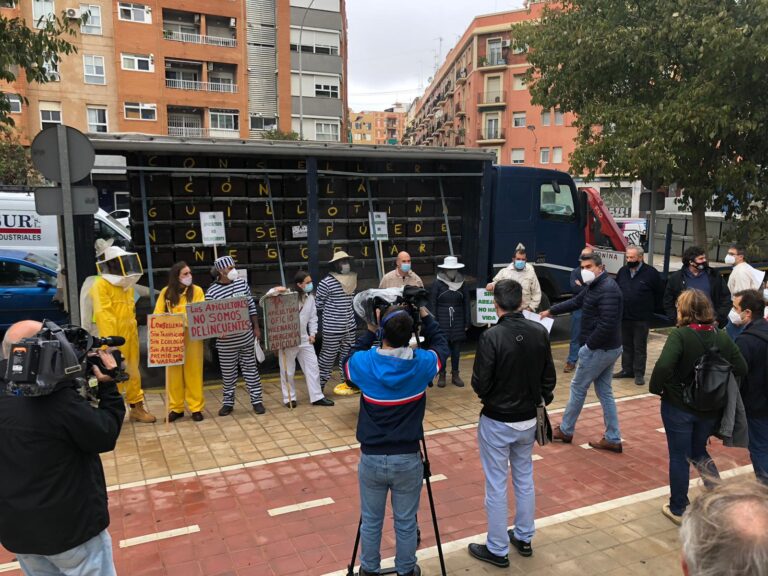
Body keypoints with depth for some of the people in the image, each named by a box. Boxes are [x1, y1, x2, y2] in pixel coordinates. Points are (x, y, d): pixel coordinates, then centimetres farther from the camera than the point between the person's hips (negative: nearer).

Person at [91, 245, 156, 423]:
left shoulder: (127, 285, 16)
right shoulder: (101, 286, -12)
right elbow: (104, 317, -19)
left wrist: (134, 332, 13)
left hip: (130, 336, 8)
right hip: (114, 339, -8)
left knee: (133, 373, 14)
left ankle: (137, 407, 23)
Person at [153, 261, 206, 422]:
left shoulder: (197, 290, 0)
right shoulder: (166, 292, 4)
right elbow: (158, 315, 5)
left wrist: (185, 317, -23)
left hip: (192, 336, -1)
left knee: (193, 372, 3)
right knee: (174, 373, 6)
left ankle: (196, 407, 12)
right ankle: (176, 408, 18)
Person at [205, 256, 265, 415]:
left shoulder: (242, 283, 1)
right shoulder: (211, 292, -10)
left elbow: (252, 306, 8)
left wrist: (256, 327, 7)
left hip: (246, 337, 3)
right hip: (226, 341, -2)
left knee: (250, 369, 10)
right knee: (228, 373, 9)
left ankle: (257, 400, 20)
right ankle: (228, 403, 25)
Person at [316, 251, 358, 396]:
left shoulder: (352, 279, 7)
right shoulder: (327, 282, -14)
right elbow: (318, 304, -8)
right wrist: (332, 309, -4)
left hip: (349, 325, 7)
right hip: (332, 327, -6)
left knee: (347, 355, 15)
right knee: (328, 356, 0)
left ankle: (348, 383, 26)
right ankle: (319, 385, 10)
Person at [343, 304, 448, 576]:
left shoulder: (364, 363, -14)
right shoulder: (422, 363, -13)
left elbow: (348, 362, 12)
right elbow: (441, 345, 10)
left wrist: (369, 333, 10)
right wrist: (425, 316, 14)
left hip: (371, 458, 1)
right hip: (407, 458, 0)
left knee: (371, 520, 19)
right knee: (406, 522, 17)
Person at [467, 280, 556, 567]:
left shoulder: (491, 336, -23)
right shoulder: (540, 332, -6)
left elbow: (480, 384, -19)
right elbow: (549, 378, 1)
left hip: (497, 422, -5)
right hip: (528, 419, 6)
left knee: (496, 486, 8)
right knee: (525, 480, 21)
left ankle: (498, 550, 21)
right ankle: (524, 538, 37)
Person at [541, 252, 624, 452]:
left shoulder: (607, 289, -22)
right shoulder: (594, 286, 10)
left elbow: (607, 324, -28)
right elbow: (576, 301, 23)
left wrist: (589, 344, -19)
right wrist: (551, 311, 27)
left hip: (599, 349, -10)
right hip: (608, 348, 10)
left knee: (578, 387, 5)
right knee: (604, 391, 14)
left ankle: (565, 430, 21)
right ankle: (613, 439, 20)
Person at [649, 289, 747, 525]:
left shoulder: (679, 335, -20)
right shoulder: (722, 336, -3)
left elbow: (663, 366, -32)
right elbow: (741, 369, 1)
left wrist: (657, 388, -15)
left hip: (678, 406, -5)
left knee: (679, 457, 10)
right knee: (699, 451, 26)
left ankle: (678, 509, 22)